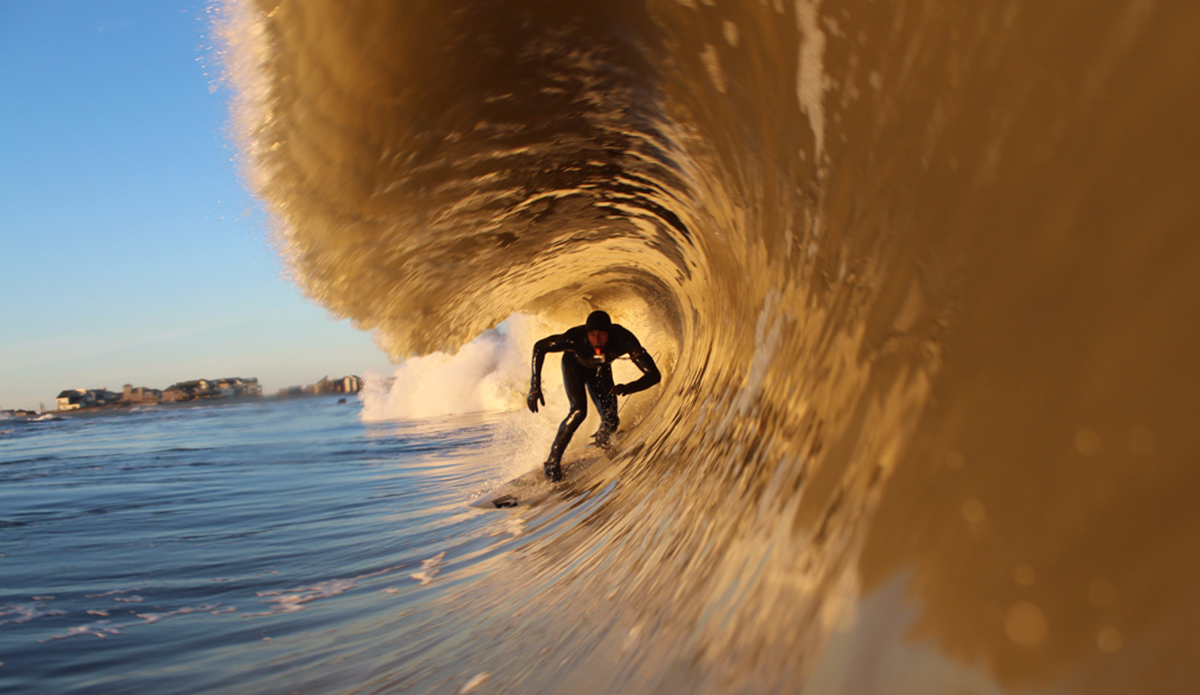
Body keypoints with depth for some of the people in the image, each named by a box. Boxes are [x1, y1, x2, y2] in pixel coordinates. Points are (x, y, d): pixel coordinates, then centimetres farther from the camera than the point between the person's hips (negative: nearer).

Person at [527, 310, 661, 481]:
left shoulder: (624, 340, -40)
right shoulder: (575, 338, -42)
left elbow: (654, 375, -37)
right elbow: (540, 347, -27)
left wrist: (628, 388, -55)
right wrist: (535, 386, -34)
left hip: (600, 370, 2)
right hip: (574, 365, -2)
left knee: (610, 422, -9)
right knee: (579, 411, -25)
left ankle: (598, 442, 27)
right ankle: (553, 461, -10)